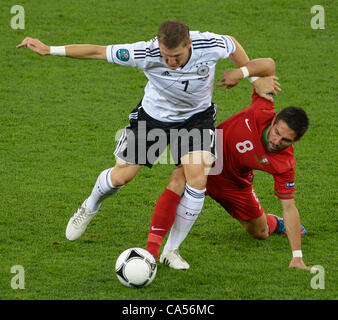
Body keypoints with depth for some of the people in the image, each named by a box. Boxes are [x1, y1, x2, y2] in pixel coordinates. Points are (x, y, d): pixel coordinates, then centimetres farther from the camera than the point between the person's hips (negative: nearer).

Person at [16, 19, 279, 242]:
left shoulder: (210, 46, -31)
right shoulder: (147, 54, -35)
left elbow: (232, 43, -6)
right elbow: (98, 52, -27)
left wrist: (256, 79, 1)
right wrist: (50, 50, -29)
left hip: (197, 116, 0)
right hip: (154, 116, 0)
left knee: (198, 177, -20)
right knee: (122, 176, 4)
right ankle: (89, 208, 41)